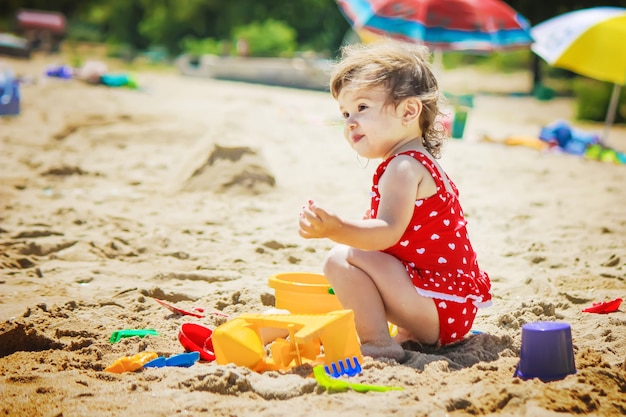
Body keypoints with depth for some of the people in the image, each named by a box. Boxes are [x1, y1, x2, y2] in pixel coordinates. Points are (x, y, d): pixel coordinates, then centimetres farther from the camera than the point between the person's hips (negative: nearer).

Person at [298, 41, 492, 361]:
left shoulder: (402, 167, -15)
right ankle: (409, 334, 18)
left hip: (439, 307, -11)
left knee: (340, 260, -19)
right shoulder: (424, 163, 19)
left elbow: (388, 232, -30)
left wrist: (337, 230, -44)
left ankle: (377, 342, -18)